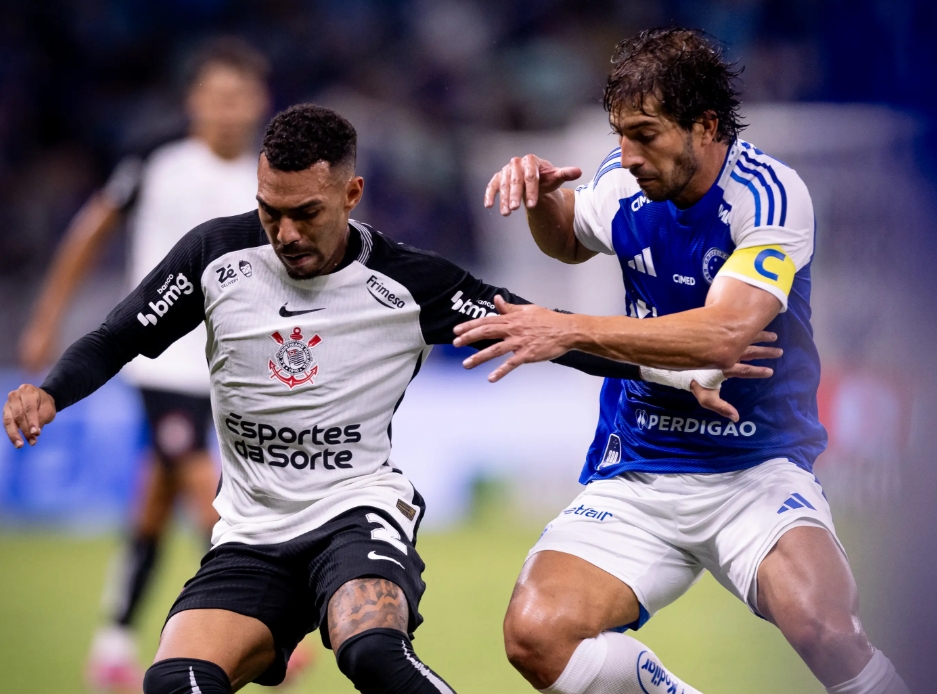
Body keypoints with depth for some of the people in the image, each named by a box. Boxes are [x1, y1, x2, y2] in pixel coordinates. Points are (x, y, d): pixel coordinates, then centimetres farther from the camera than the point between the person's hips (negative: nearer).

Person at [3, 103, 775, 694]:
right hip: (252, 536, 3)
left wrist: (679, 367, -12)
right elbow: (116, 341, 8)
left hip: (359, 511, -3)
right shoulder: (216, 256, -2)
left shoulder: (411, 285, -7)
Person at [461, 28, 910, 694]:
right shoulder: (626, 183, 1)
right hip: (634, 476, 5)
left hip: (755, 470, -5)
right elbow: (568, 241, 26)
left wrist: (570, 331, -27)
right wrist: (538, 197, 2)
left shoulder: (769, 195, -15)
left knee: (820, 624, -34)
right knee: (535, 634, -20)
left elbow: (723, 334, -28)